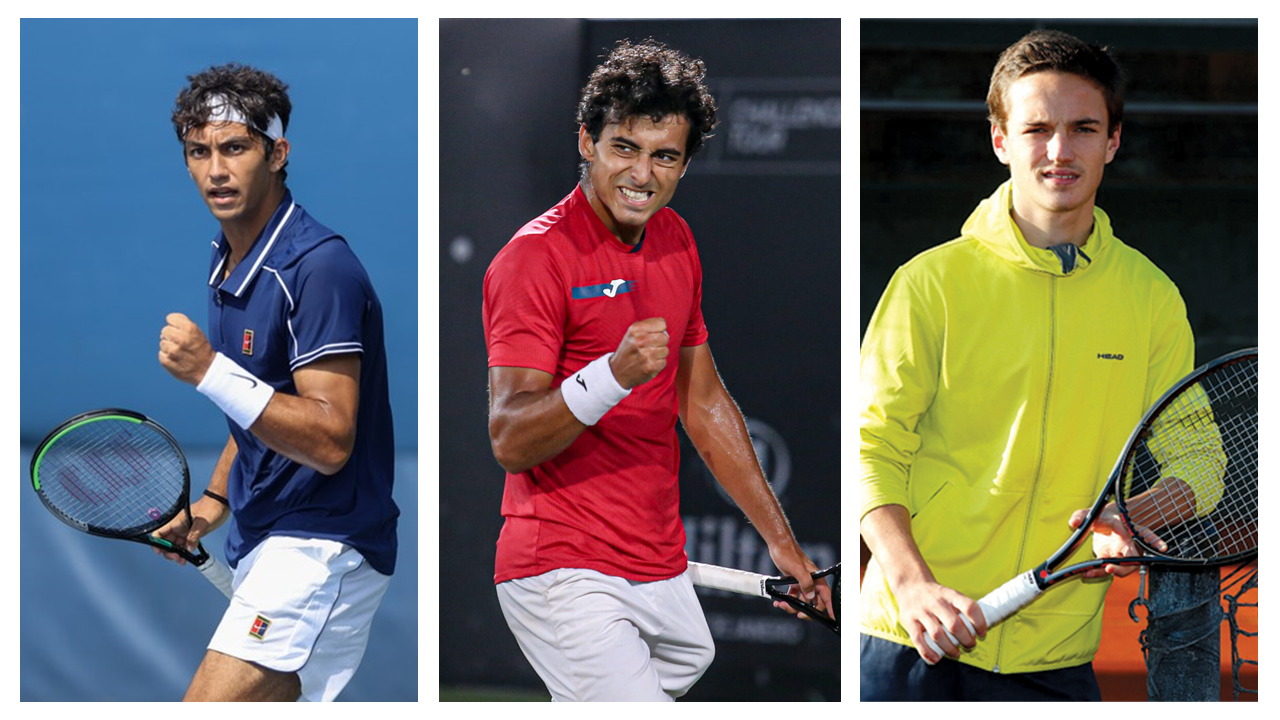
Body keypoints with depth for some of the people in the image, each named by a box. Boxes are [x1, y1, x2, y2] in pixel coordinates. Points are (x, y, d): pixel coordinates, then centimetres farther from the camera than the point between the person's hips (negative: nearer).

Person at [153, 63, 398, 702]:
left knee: (211, 702, -21)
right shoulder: (230, 265, 12)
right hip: (262, 542, 10)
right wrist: (214, 502, 16)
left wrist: (209, 372, -28)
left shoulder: (319, 267, -19)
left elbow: (330, 441, -24)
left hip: (321, 547, -10)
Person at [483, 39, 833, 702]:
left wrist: (779, 539, 21)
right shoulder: (535, 255, -13)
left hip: (661, 568, 8)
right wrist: (614, 375, -36)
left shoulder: (675, 239, 12)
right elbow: (510, 441, -20)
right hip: (563, 572, -8)